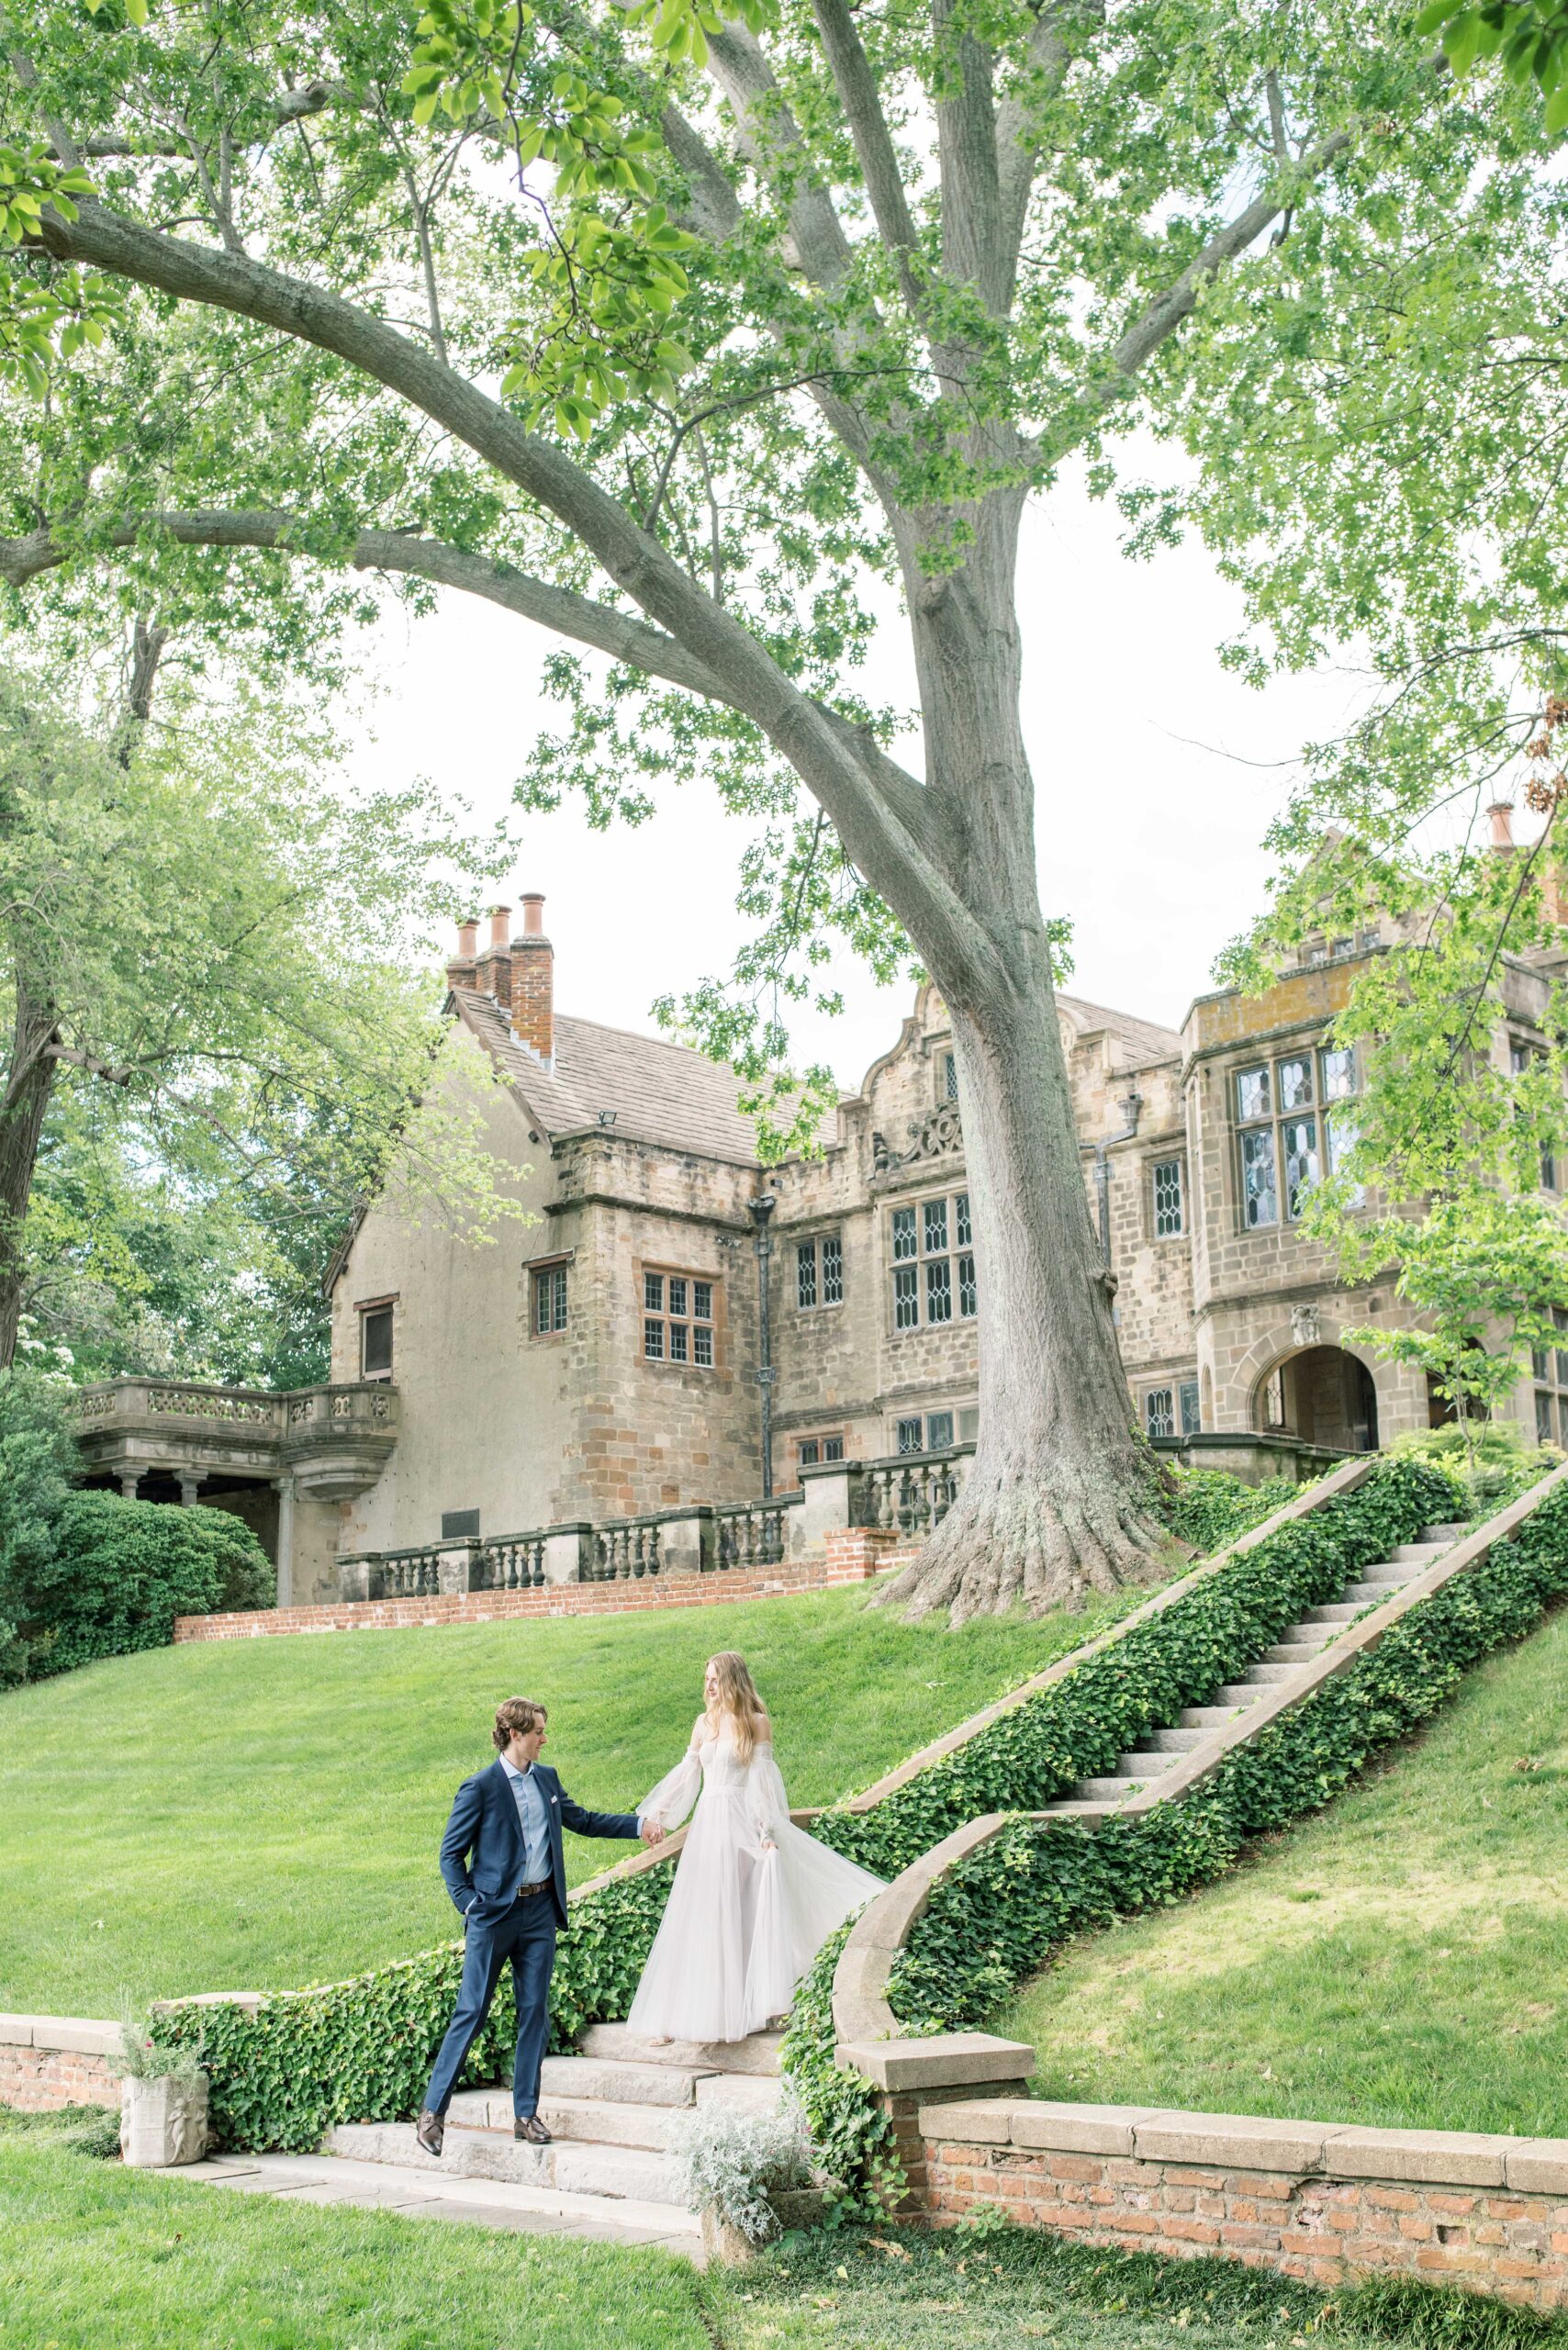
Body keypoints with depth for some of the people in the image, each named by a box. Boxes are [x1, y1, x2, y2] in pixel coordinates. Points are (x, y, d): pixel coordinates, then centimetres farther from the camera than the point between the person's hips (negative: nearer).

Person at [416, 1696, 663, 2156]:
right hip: (495, 1913, -5)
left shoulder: (546, 1778, 9)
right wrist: (469, 1904, -13)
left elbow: (581, 1820, 23)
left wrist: (638, 1824, 17)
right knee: (472, 2012, -3)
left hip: (540, 1911, 5)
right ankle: (432, 2112, 7)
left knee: (535, 2012, 6)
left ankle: (526, 2114, 14)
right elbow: (451, 1853, -4)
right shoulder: (480, 1788, -9)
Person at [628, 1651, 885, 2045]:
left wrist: (766, 1830, -14)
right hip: (708, 1824, 5)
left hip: (741, 1824, -5)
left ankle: (748, 2007, 1)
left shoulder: (756, 1723, -4)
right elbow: (686, 1772, 15)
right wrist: (652, 1813, 12)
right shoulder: (704, 1723, 11)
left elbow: (762, 1779, -8)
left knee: (743, 1909, -5)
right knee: (704, 1916, 6)